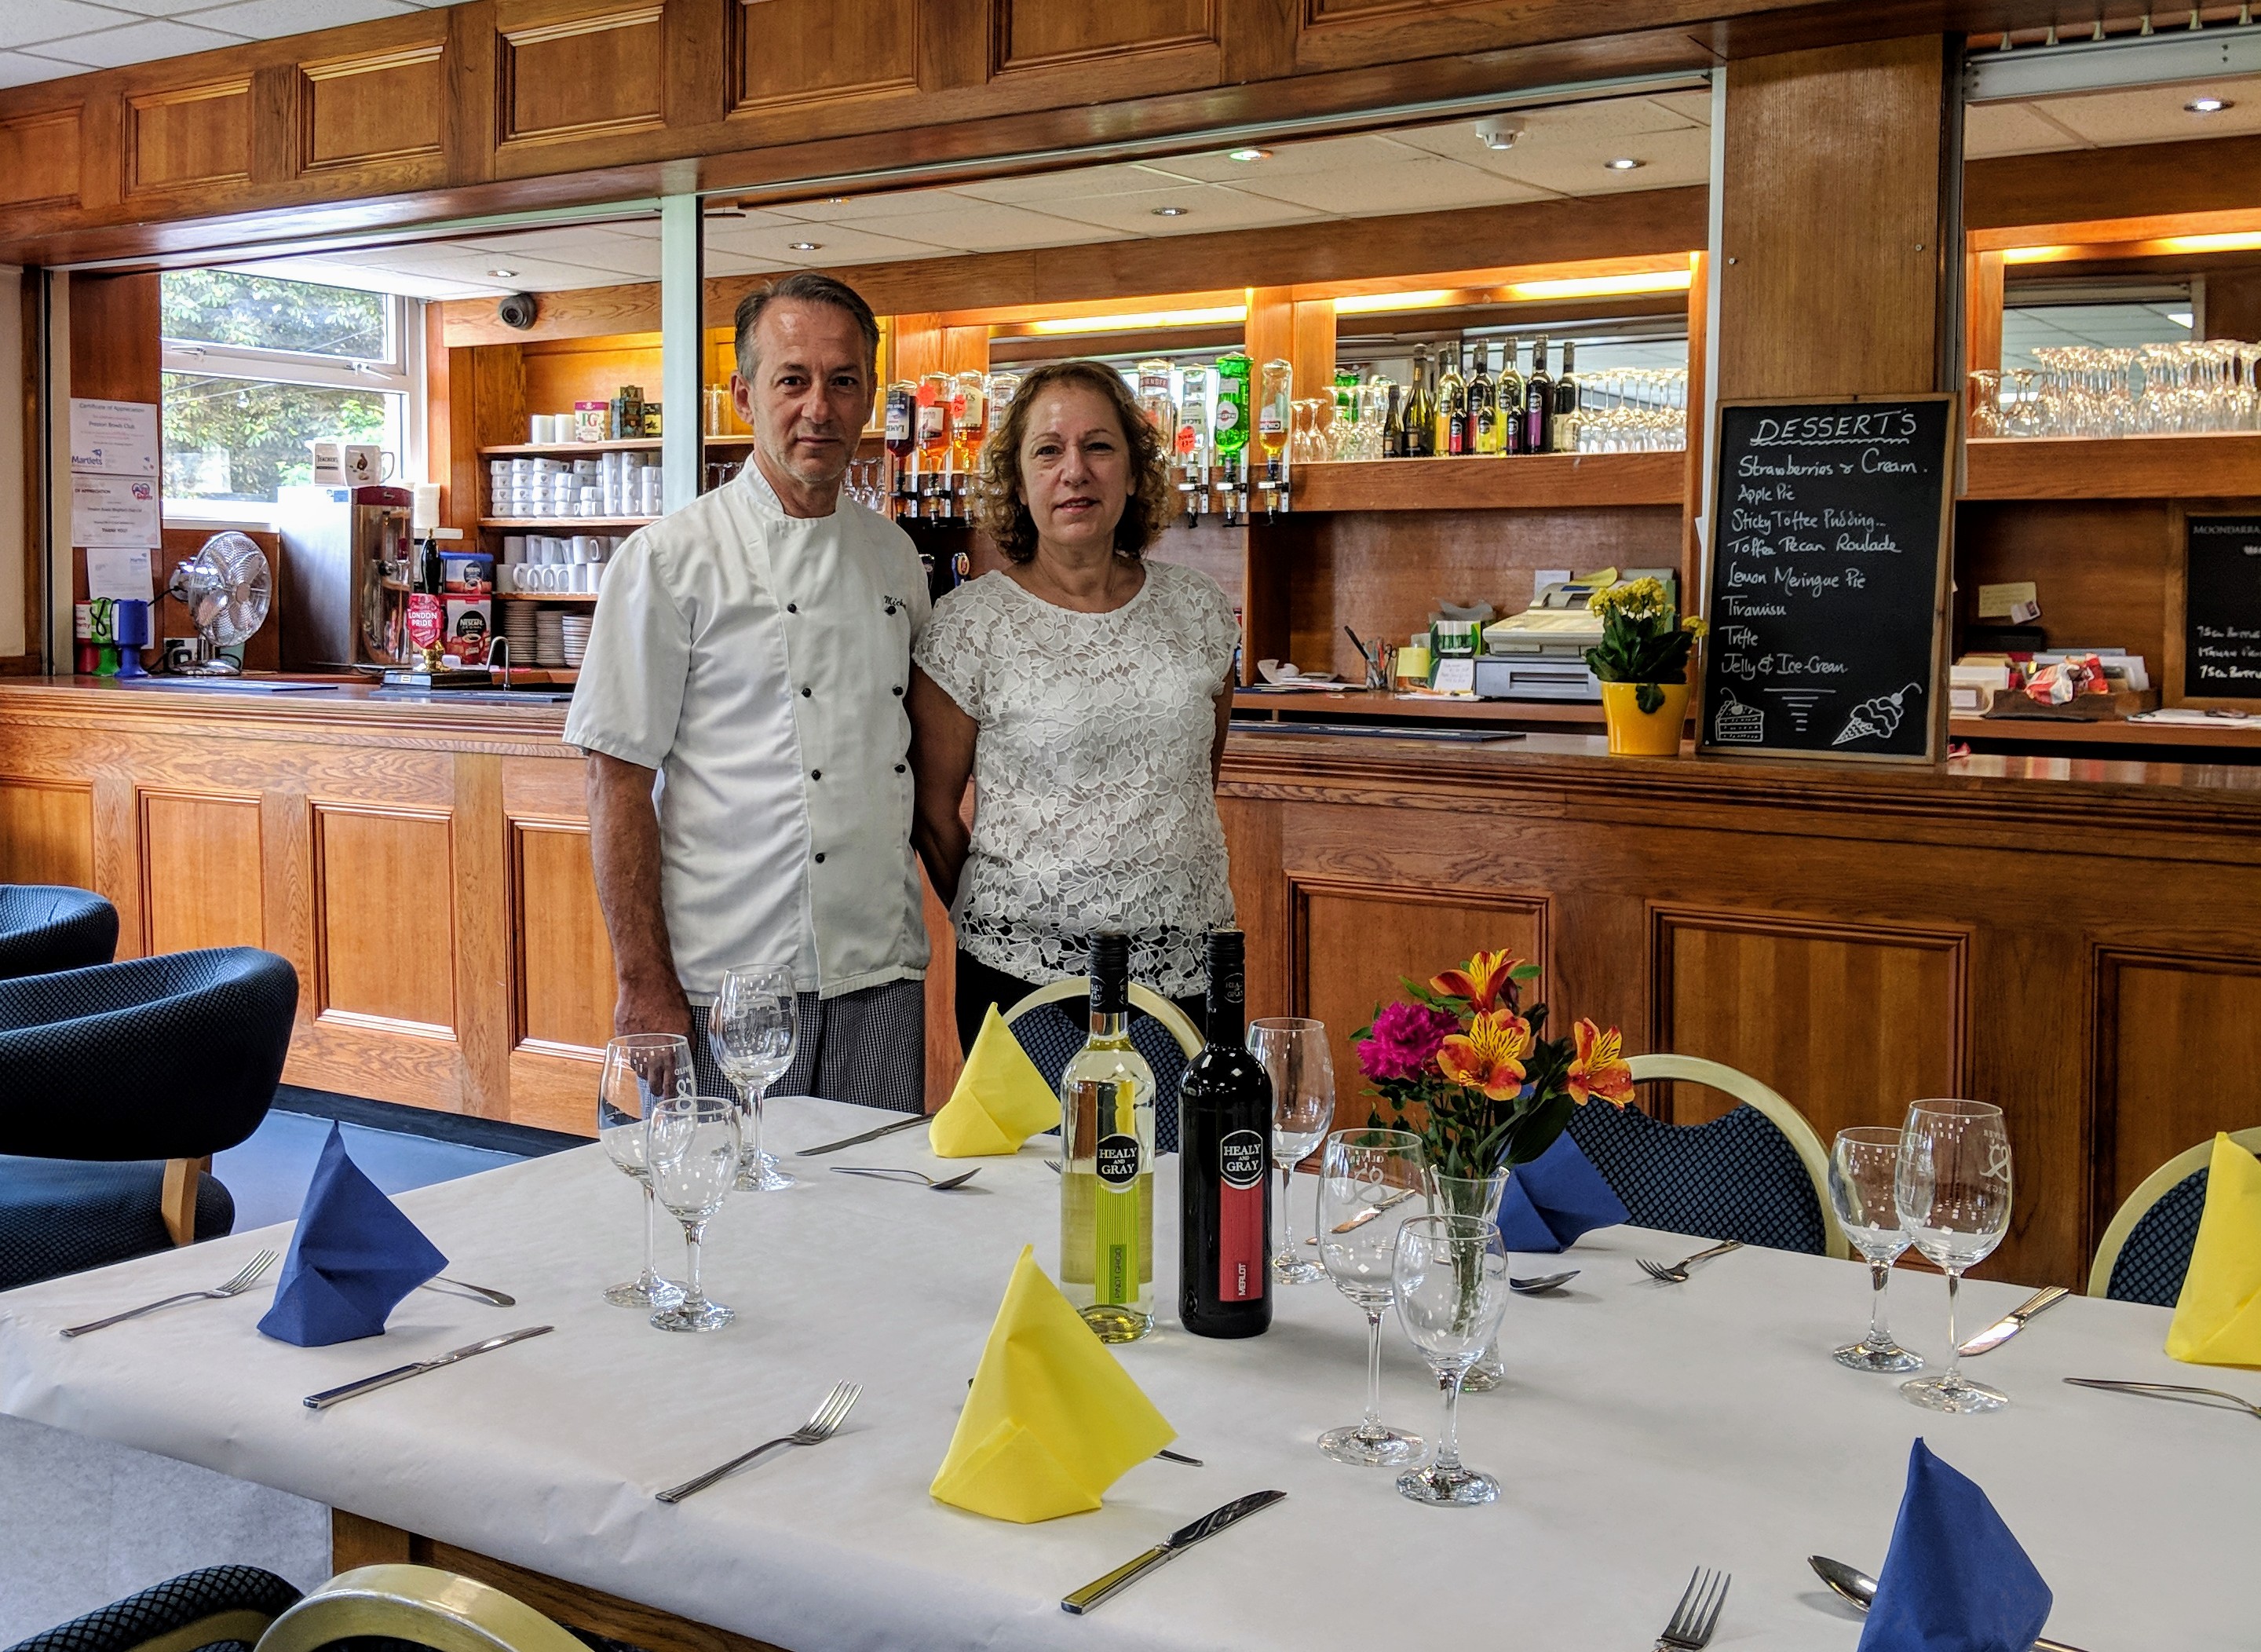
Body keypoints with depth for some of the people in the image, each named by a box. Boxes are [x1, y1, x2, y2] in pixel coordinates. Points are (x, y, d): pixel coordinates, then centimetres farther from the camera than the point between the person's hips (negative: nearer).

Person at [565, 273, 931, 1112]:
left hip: (882, 977, 5)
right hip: (729, 981, -5)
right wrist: (644, 982, -12)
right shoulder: (670, 560, -6)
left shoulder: (894, 556, 11)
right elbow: (618, 783, -8)